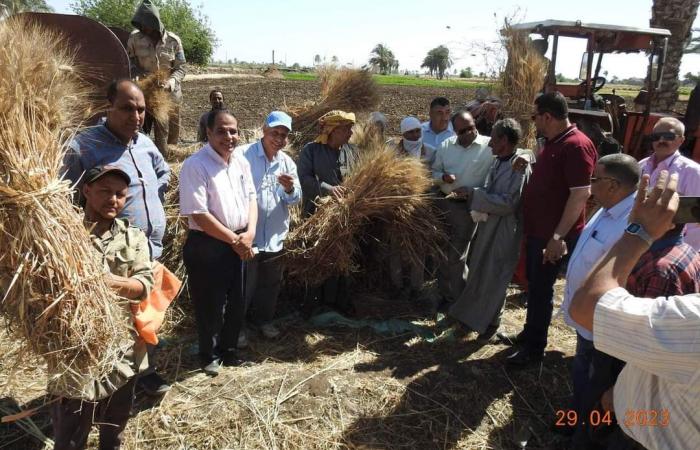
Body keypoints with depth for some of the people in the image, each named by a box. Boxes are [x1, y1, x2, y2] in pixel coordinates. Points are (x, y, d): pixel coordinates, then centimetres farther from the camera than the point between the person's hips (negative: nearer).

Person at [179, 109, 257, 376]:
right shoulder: (195, 165, -17)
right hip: (207, 246, -7)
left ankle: (229, 351, 37)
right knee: (210, 305, 7)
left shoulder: (241, 161, 6)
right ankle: (209, 356, 28)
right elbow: (198, 214, -20)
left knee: (237, 303, 17)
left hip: (239, 244, 7)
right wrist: (234, 239, -16)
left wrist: (249, 233, -7)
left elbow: (251, 198, 10)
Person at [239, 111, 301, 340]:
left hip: (275, 235, 5)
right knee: (244, 283, 6)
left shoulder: (287, 162, 6)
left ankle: (263, 318, 39)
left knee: (271, 282, 19)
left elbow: (295, 199, 5)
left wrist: (290, 189, -18)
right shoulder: (243, 155, -11)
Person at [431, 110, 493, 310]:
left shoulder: (489, 146, -11)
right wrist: (443, 177, -11)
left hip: (468, 206, -5)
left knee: (456, 255, 2)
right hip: (443, 202, 5)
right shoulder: (445, 145, 4)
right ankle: (446, 293, 36)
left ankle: (456, 298, 21)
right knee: (442, 251, 17)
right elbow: (434, 172, 11)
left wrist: (472, 191, -24)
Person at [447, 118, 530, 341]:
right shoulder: (497, 162, 6)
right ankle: (475, 315, 36)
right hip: (488, 225, 8)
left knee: (494, 278, 6)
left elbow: (508, 203, -23)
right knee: (479, 273, 18)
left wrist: (474, 194, -18)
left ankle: (490, 322, 26)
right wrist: (479, 209, -10)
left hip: (504, 231, -8)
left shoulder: (519, 167, -19)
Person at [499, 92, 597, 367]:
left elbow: (581, 194, -25)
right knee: (534, 285, 19)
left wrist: (559, 236, -26)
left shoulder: (576, 145, -20)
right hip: (537, 230, 9)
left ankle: (534, 348, 16)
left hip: (553, 235, -9)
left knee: (541, 289, 2)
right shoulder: (552, 142, 11)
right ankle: (530, 334, 34)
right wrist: (528, 165, 8)